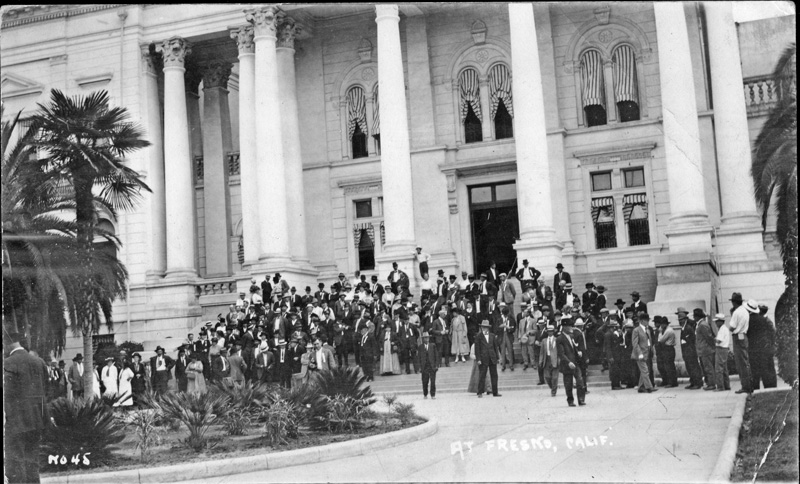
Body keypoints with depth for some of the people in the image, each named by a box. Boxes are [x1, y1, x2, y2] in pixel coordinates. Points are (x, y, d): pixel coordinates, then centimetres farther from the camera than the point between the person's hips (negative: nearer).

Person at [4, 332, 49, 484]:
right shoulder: (39, 362, 11)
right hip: (36, 420, 7)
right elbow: (45, 391, 14)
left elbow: (7, 394, -15)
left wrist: (4, 419, -13)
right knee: (32, 460, 13)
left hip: (17, 420, -7)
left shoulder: (8, 363, -10)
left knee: (15, 461, -2)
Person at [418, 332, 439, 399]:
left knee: (433, 381, -5)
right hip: (424, 367, 0)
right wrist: (420, 366, -2)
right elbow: (419, 357, 5)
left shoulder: (433, 346, 7)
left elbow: (436, 356, 6)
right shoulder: (420, 347, 5)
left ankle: (433, 395, 2)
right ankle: (425, 395, 18)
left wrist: (437, 365, -1)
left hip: (432, 366, 0)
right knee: (424, 382, 3)